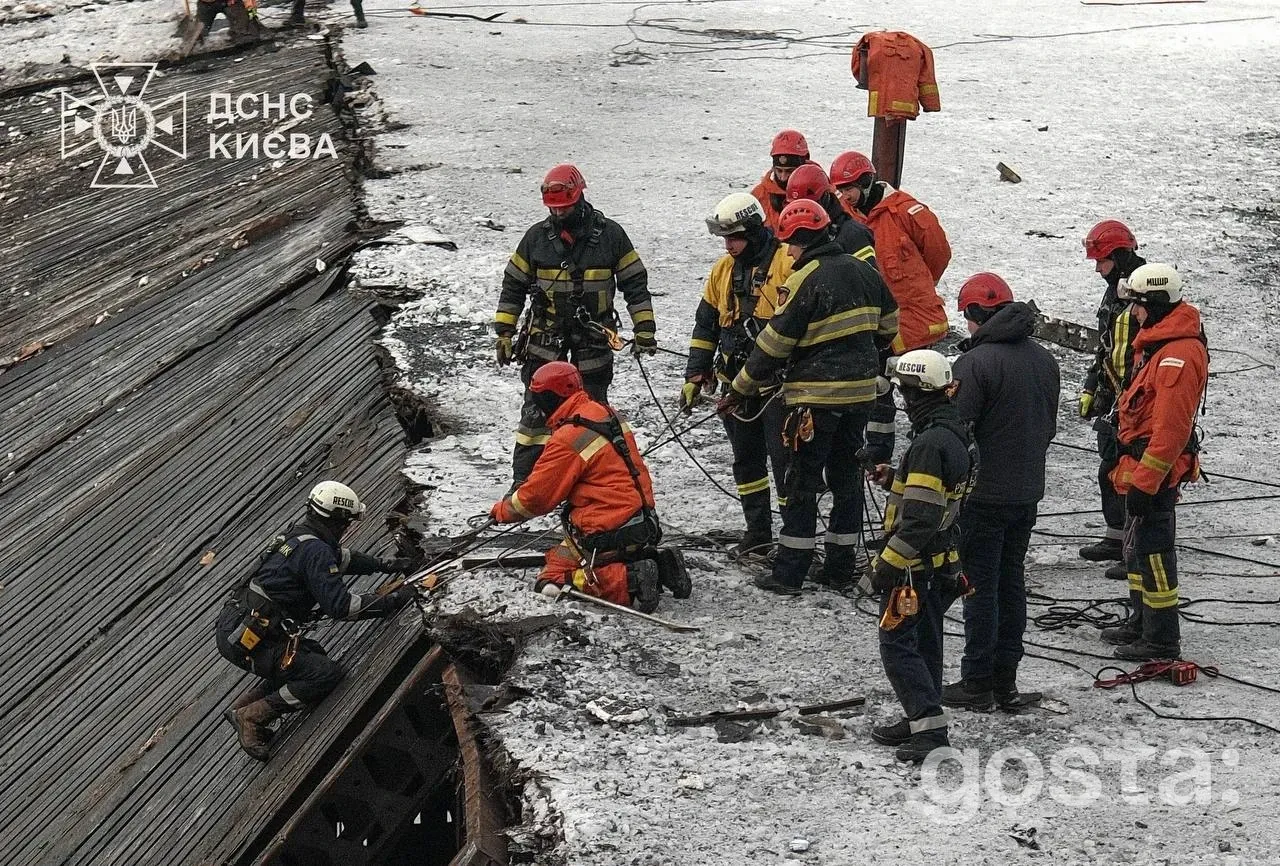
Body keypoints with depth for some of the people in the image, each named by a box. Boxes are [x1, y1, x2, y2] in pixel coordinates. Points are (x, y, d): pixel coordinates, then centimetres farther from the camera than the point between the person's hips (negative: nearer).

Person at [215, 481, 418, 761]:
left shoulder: (298, 534, 14)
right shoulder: (315, 550, -16)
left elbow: (342, 557, 33)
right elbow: (338, 604, -19)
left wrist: (386, 565, 35)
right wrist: (391, 601, -11)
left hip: (233, 629, 10)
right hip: (245, 639, -10)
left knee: (312, 655, 24)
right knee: (328, 673, -9)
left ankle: (242, 707, 19)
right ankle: (252, 717, -6)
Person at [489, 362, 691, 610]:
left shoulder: (568, 439, -18)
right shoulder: (608, 415, 9)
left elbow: (537, 496, -10)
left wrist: (502, 510, 10)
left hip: (607, 534, -9)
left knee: (551, 584, -3)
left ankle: (629, 581, -19)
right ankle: (656, 565, 5)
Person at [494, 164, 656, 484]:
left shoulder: (610, 235, -4)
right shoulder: (537, 236, -1)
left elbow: (635, 283, 2)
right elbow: (513, 286, 7)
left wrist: (644, 329, -2)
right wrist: (504, 333, 3)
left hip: (593, 340, 0)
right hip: (545, 339, 0)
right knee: (537, 412, -3)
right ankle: (523, 480, 2)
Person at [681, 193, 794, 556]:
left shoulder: (787, 264, -11)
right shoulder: (723, 270, 10)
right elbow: (706, 325, 16)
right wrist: (695, 375, 13)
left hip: (778, 381, -7)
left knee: (784, 457, -5)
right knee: (746, 458, 12)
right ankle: (758, 532, 21)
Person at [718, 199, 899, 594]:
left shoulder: (806, 280, -16)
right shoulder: (863, 271, 5)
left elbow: (774, 343, -14)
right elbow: (888, 326, 16)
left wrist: (739, 390, -6)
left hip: (817, 396, -7)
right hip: (861, 392, 7)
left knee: (803, 482, 0)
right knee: (846, 476, 15)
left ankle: (789, 572, 3)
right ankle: (841, 567, 18)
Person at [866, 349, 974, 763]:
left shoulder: (930, 444, -24)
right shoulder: (956, 434, 7)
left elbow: (920, 518, -26)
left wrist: (887, 562, -20)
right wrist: (892, 478, 7)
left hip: (916, 565, -10)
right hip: (941, 559, 10)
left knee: (897, 644, -3)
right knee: (925, 642, 18)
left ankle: (930, 729, -6)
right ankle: (921, 720, 28)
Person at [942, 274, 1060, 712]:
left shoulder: (975, 362, -19)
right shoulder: (1044, 359, 6)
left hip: (983, 494, -7)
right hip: (1028, 492, 7)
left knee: (980, 588, 1)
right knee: (1012, 582, 14)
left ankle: (977, 683, 7)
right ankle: (1005, 679, 20)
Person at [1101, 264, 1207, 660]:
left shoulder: (1178, 353, -23)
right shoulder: (1157, 342, 12)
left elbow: (1171, 428, -26)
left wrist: (1145, 480, -25)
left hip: (1156, 468, -11)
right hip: (1142, 464, 11)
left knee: (1152, 550, -4)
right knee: (1137, 547, 21)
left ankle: (1162, 639, 3)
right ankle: (1143, 621, 34)